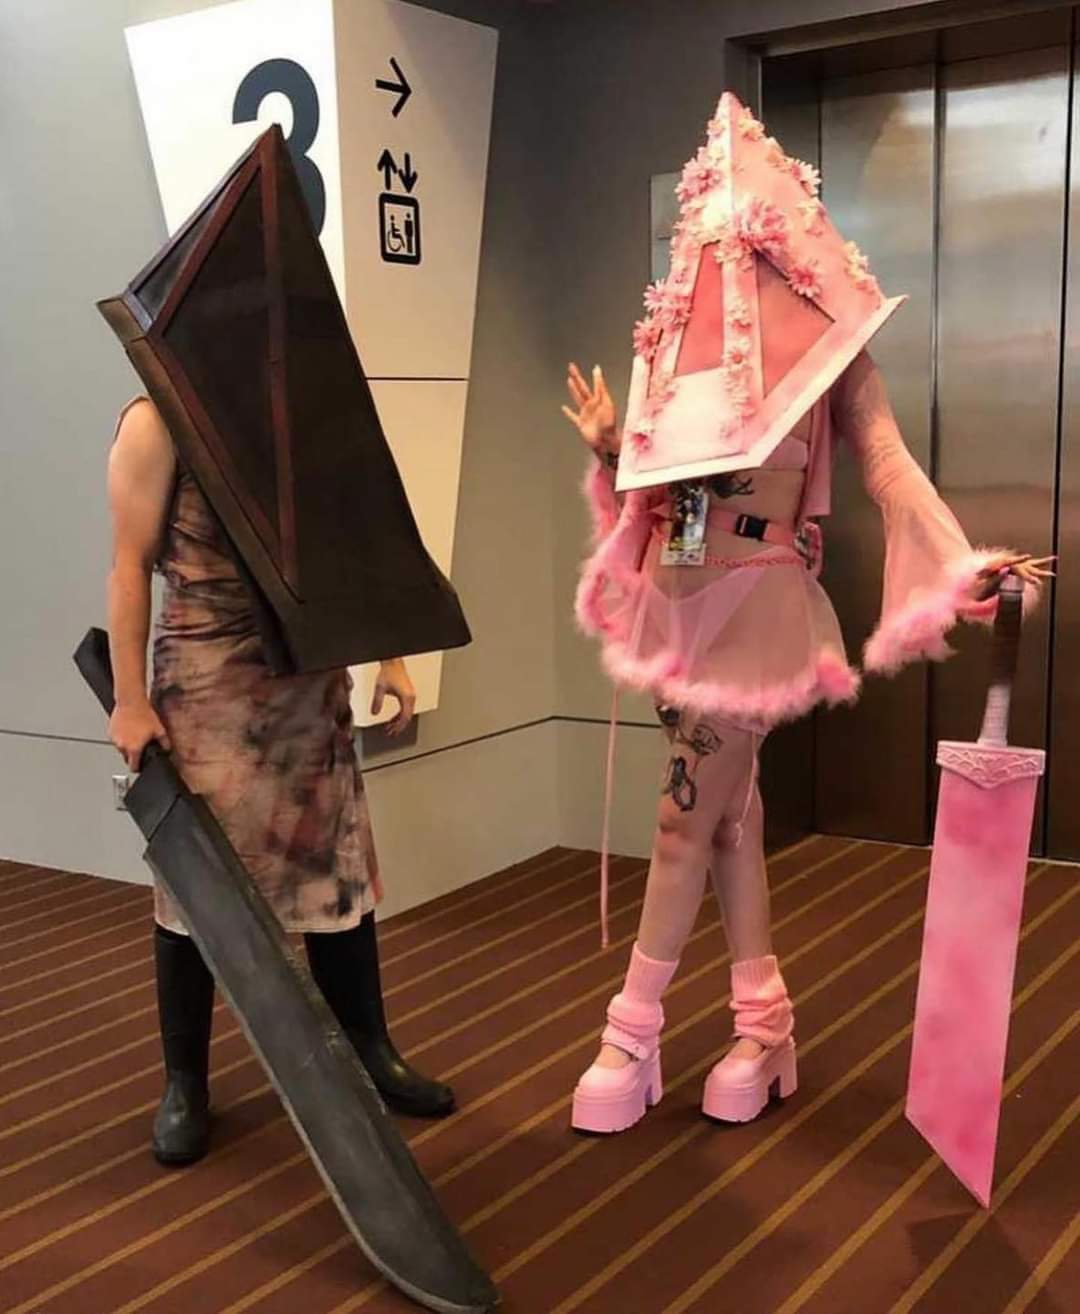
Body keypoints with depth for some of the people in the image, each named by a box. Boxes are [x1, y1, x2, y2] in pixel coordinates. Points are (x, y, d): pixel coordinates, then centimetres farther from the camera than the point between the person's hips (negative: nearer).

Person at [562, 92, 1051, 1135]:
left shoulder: (826, 336, -5)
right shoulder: (679, 335, 9)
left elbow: (887, 465, -10)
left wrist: (963, 563, -20)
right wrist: (609, 448, 2)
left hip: (756, 597, -6)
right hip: (681, 592, 6)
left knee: (690, 815, -1)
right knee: (726, 809, 10)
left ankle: (633, 1031, 11)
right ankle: (762, 1019, 21)